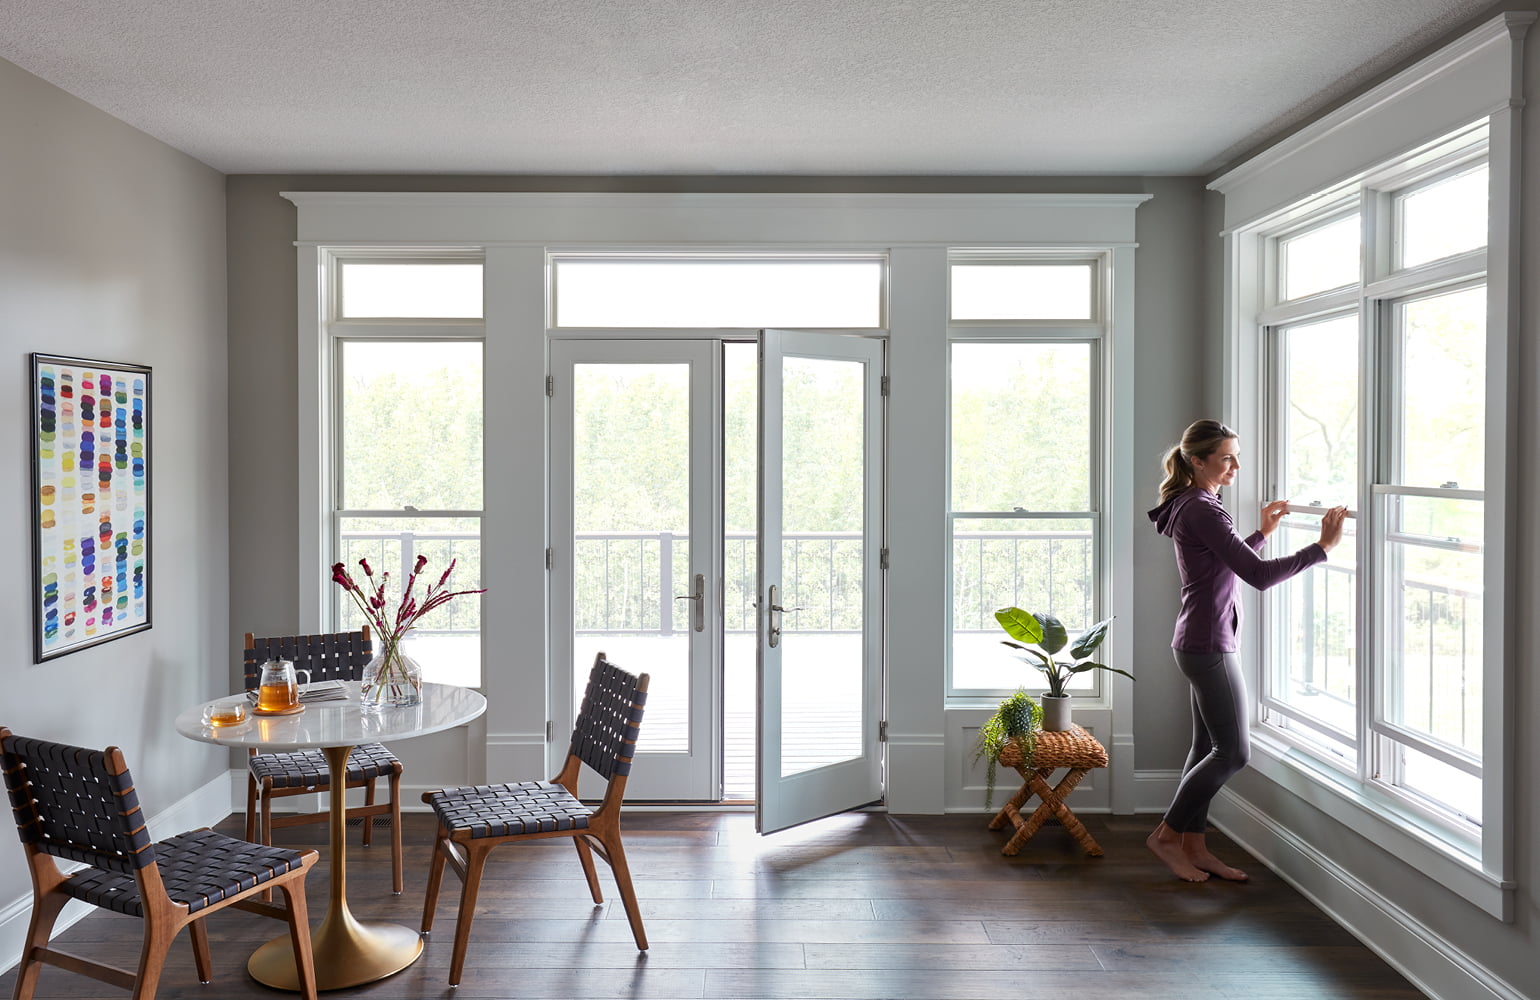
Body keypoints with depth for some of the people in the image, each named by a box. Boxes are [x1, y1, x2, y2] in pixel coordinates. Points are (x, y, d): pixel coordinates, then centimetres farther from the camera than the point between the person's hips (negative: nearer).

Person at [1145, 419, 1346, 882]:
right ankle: (1166, 835, 8)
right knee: (1233, 751, -1)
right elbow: (1259, 575, -25)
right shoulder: (1202, 510, -19)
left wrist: (1262, 532, 23)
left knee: (1208, 746, 13)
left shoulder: (1192, 506, 13)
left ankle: (1193, 846, 20)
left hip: (1200, 643, 10)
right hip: (1208, 646, -10)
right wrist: (1323, 546, -24)